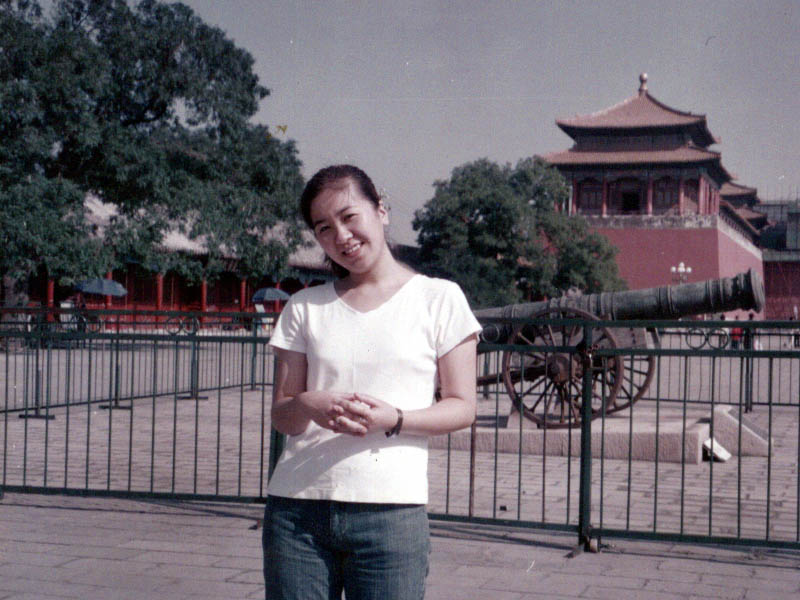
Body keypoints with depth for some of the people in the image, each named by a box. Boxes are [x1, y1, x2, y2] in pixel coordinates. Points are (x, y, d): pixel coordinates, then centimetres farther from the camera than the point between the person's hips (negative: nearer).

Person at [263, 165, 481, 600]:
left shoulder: (438, 298, 5)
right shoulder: (305, 308, 13)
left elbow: (462, 407, 2)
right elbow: (279, 414, 10)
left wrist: (393, 419, -15)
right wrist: (308, 405, -13)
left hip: (390, 512, -2)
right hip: (296, 508, 3)